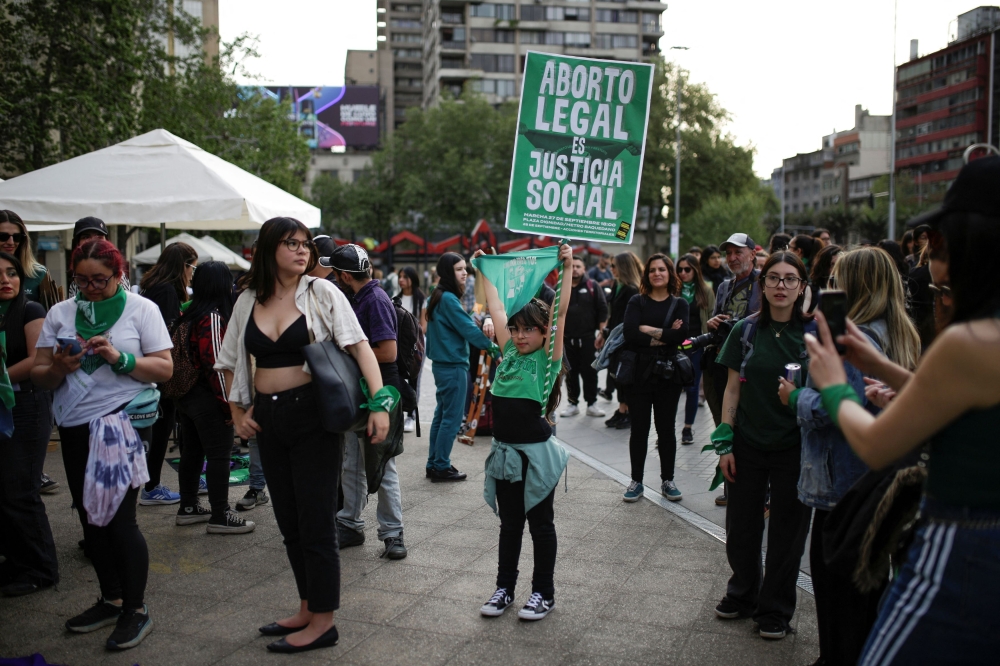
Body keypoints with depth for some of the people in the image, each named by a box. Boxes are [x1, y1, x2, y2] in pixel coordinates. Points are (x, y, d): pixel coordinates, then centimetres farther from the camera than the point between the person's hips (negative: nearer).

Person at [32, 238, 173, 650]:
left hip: (123, 425, -5)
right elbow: (39, 377, 7)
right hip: (75, 428, 5)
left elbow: (164, 369, -7)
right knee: (91, 518, 13)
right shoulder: (60, 313, 9)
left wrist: (119, 358, -21)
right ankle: (111, 599, 29)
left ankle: (136, 609, 10)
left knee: (119, 518, -5)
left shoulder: (141, 309, -1)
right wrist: (58, 367, -15)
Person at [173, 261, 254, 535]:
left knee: (192, 451, 17)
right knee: (218, 455, -2)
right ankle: (220, 517, 3)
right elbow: (214, 364, -21)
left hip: (187, 397, 9)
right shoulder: (214, 318, -17)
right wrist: (229, 404, -17)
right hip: (208, 400, -9)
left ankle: (188, 507, 27)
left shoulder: (187, 316, 9)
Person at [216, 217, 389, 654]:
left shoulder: (321, 293, -6)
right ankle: (307, 609, 30)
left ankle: (323, 621, 14)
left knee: (315, 522, 1)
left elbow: (359, 346, -13)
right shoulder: (248, 301, 8)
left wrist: (379, 403, -24)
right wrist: (238, 413, 9)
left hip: (313, 415, -5)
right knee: (289, 521, 15)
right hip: (268, 420, 5)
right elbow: (230, 362, 18)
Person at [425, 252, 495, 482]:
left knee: (442, 414, 15)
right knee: (452, 418, -2)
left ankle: (434, 464, 21)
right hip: (453, 366, -10)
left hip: (442, 363, 10)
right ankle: (441, 467, 4)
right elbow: (469, 329, -18)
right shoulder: (449, 299, -17)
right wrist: (493, 347, -8)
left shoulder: (437, 297, 12)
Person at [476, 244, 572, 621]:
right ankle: (504, 588, 27)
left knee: (540, 525, 8)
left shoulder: (548, 357, -6)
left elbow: (560, 314, -14)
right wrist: (484, 272, 16)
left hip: (536, 453, -5)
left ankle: (544, 593, 19)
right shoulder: (509, 353, 7)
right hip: (504, 452, 5)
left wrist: (566, 270, -20)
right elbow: (496, 308, 12)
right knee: (509, 524, 16)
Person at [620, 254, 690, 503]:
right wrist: (664, 337, -13)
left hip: (668, 374, 1)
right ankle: (636, 481, 16)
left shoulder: (679, 304, 6)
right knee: (639, 429, 6)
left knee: (666, 428, 9)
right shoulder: (637, 302, 3)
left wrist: (650, 330, -12)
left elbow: (681, 335, -12)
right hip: (639, 373, -1)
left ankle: (667, 480, 21)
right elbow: (630, 334, -13)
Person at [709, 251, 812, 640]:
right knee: (741, 527, 10)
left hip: (793, 447, -1)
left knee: (786, 533, 8)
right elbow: (733, 389, 2)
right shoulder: (746, 330, 0)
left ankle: (775, 609, 26)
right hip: (748, 444, 2)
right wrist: (725, 443, -1)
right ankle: (742, 594, 34)